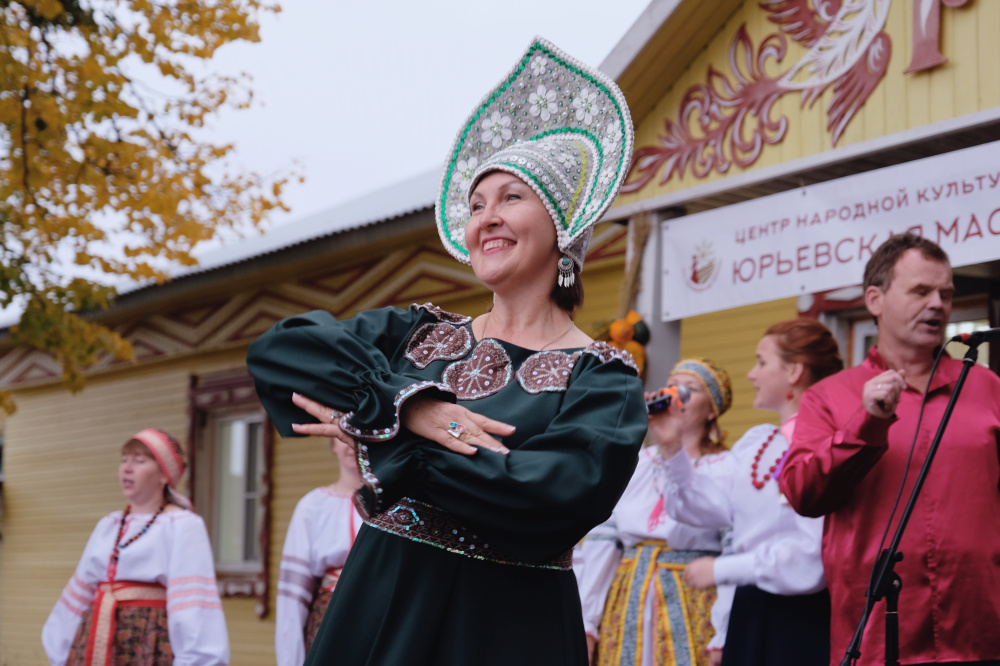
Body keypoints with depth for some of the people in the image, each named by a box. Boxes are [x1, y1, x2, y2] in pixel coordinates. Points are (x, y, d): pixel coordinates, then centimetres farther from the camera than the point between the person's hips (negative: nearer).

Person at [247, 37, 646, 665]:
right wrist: (408, 405, -19)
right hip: (375, 606, 4)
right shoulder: (416, 333, 8)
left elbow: (556, 498, -21)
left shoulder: (602, 378, -4)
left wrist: (378, 441, -15)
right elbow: (277, 348, -4)